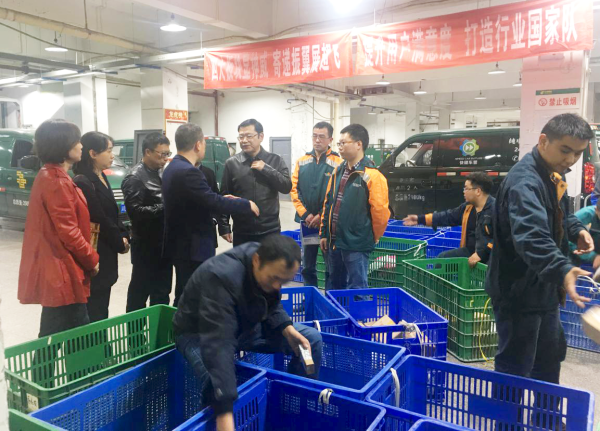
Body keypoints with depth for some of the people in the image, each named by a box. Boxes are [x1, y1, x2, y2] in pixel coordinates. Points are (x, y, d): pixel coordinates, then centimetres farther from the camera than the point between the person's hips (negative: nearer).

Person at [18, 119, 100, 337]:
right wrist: (92, 260, -9)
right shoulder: (57, 182, -18)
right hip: (61, 273, -10)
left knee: (53, 336, 19)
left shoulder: (48, 176, 14)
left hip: (55, 270, 10)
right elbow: (69, 232, -21)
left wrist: (87, 259, 17)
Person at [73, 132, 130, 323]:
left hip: (106, 254, 9)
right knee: (94, 309, -1)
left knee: (102, 307, 16)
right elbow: (99, 220, -18)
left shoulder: (101, 178, 11)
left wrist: (124, 236, 0)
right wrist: (120, 243, -6)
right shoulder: (82, 183, -18)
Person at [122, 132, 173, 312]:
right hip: (147, 247, -8)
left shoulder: (161, 173, 13)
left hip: (163, 243, 8)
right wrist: (164, 208, -21)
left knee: (162, 292, 15)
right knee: (140, 291, 5)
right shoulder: (135, 178, -13)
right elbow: (135, 211, -22)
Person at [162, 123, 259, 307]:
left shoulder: (173, 167, 11)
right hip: (192, 247, -10)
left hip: (182, 243, 10)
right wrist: (246, 204, -10)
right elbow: (212, 202, -22)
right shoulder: (188, 171, -22)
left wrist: (220, 199, 13)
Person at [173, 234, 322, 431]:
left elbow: (270, 305, 2)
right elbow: (217, 345, -49)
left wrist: (287, 329, -19)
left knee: (312, 339, -5)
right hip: (199, 334, -6)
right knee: (219, 382, -38)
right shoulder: (222, 278, -40)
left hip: (246, 325, 7)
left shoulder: (271, 266, -17)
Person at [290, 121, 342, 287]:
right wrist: (305, 214, -7)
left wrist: (322, 216, -15)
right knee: (307, 266, 14)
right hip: (306, 221, 4)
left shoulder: (338, 163, -6)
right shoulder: (302, 162, 7)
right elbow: (294, 189, 3)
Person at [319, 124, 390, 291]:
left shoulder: (372, 175, -15)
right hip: (334, 242, 8)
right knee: (333, 287, 20)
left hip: (356, 246, -7)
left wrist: (372, 238, -3)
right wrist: (324, 233, 14)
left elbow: (380, 211, -15)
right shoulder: (338, 171, 9)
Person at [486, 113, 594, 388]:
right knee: (515, 366, 2)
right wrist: (562, 271, -56)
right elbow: (532, 236, -42)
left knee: (550, 355, 26)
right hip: (519, 290, -11)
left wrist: (576, 230, 2)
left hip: (543, 287, 11)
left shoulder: (552, 174, 6)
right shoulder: (525, 181, -26)